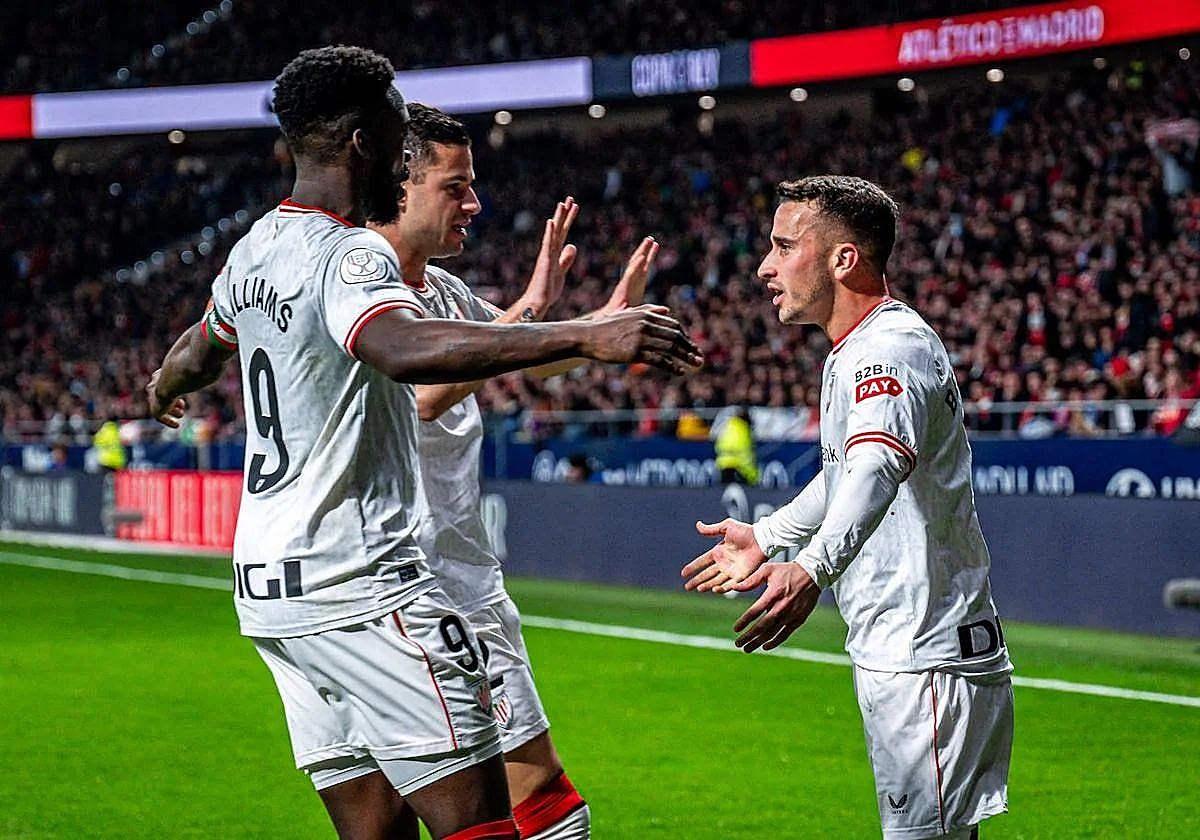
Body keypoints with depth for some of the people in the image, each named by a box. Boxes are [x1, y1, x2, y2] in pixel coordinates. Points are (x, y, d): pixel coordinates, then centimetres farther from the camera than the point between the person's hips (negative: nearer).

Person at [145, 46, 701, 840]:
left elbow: (201, 352, 35)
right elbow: (405, 349, -37)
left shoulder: (255, 250, 13)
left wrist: (165, 386, 60)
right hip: (359, 583, -10)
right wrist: (585, 336, -43)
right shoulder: (349, 254, -15)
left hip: (270, 581, 10)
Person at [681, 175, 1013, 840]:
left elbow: (879, 465, -39)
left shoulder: (890, 347, -19)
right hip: (894, 653, 10)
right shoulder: (853, 354, 15)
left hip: (927, 659, -10)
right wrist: (767, 537, 45)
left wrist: (812, 568, -55)